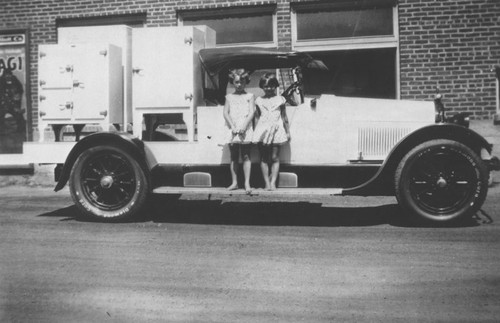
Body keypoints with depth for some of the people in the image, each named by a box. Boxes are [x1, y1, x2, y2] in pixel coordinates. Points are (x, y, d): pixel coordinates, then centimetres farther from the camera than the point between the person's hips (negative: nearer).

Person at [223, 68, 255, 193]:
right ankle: (234, 182, 11)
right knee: (234, 157, 5)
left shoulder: (249, 96, 8)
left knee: (246, 156, -5)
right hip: (232, 130, 2)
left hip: (245, 129, -2)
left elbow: (252, 112, -2)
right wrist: (233, 127, -8)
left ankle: (247, 183, -5)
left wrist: (244, 127, -14)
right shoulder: (229, 97, 13)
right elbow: (225, 113, 5)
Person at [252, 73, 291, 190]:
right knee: (264, 158, 0)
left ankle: (273, 182, -4)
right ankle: (267, 183, 3)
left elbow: (284, 117, 11)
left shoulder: (280, 99, 9)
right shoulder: (259, 100, 12)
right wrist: (255, 131, 5)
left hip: (276, 130, -1)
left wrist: (288, 132, 10)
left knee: (275, 158, -5)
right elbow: (257, 117, 13)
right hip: (262, 131, 1)